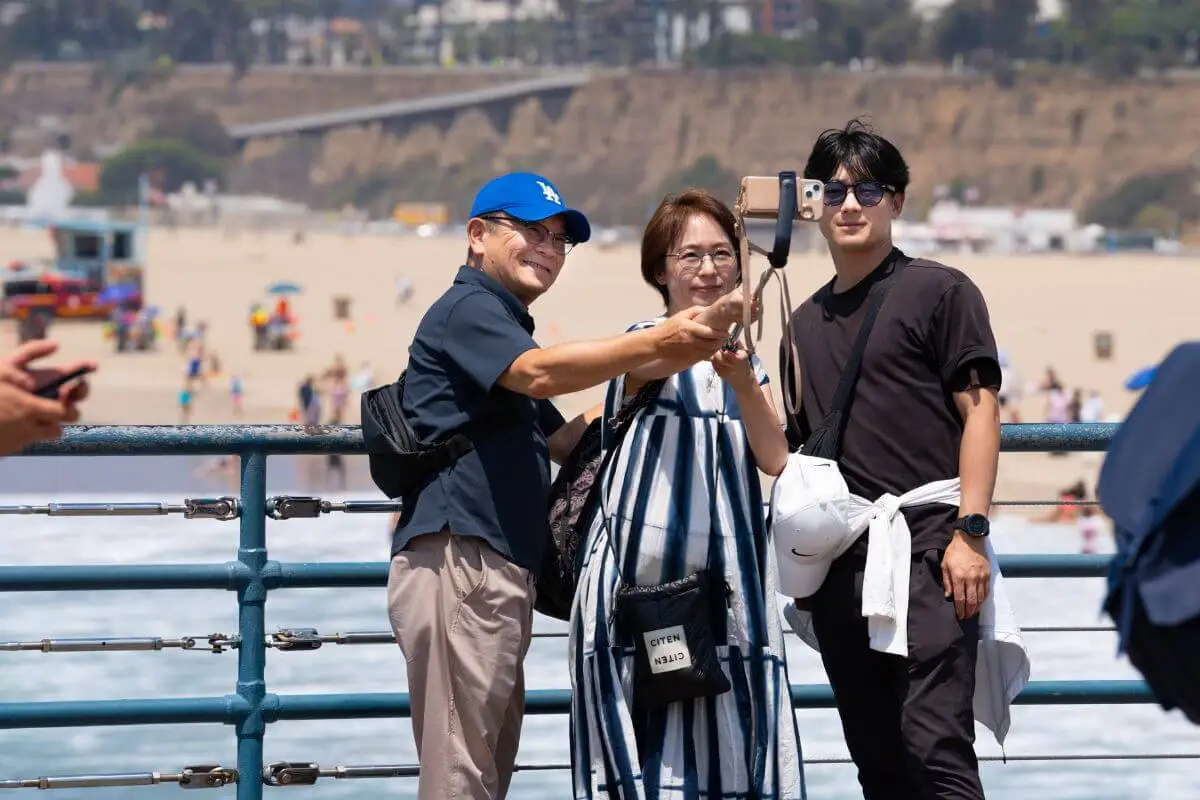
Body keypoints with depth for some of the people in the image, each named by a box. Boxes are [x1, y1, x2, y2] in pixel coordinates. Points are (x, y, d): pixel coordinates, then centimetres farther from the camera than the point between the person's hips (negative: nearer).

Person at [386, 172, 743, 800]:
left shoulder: (500, 324, 28)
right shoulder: (467, 308, -4)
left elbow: (558, 440, 25)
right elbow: (540, 372, -24)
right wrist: (655, 344, -33)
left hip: (502, 570, 11)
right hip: (458, 564, -11)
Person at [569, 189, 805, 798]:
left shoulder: (746, 363, 17)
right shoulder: (643, 342, 2)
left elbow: (775, 459, 1)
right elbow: (662, 355, -24)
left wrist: (744, 384, -18)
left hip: (726, 580, 4)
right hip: (640, 571, -4)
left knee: (728, 739, -1)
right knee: (644, 742, -8)